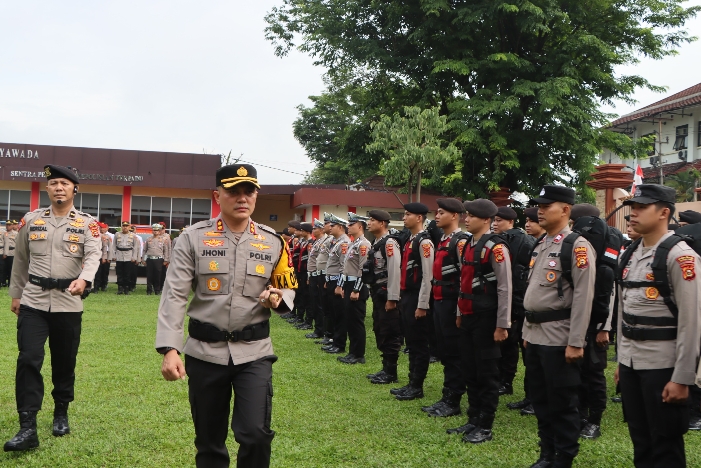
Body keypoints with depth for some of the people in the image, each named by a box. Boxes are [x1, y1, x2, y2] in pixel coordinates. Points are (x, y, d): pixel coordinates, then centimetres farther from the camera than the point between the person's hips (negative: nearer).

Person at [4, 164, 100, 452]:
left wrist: (83, 280, -34)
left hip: (68, 303, -1)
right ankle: (28, 428, -7)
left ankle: (61, 415, 31)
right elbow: (20, 259, 15)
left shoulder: (87, 223, 0)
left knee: (65, 363, 10)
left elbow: (93, 255, -15)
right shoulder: (31, 220, 7)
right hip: (33, 302, 1)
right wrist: (15, 294, 17)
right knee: (28, 360, -9)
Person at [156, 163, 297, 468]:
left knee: (255, 433, -11)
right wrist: (169, 349, -19)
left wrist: (277, 298, -11)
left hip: (254, 351, 0)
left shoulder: (273, 242, 2)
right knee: (209, 439, 12)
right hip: (205, 351, 0)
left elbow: (288, 287, 14)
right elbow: (174, 296, -9)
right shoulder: (194, 238, -4)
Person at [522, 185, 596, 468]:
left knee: (562, 402, 2)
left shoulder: (577, 246, -12)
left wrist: (575, 343, -19)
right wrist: (527, 331, 17)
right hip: (535, 335, 8)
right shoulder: (541, 245, 13)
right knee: (539, 399, 15)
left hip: (558, 337, -8)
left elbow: (583, 298, -17)